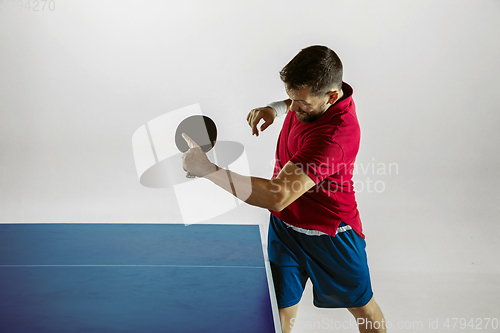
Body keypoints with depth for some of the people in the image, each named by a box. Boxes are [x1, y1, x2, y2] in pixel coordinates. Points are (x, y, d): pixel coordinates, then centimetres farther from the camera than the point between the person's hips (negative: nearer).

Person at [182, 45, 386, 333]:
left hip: (329, 236, -6)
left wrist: (208, 169, -41)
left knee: (363, 309, 20)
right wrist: (274, 109, -3)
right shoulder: (313, 93, -9)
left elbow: (278, 196, -43)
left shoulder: (335, 136, -36)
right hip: (284, 226, 6)